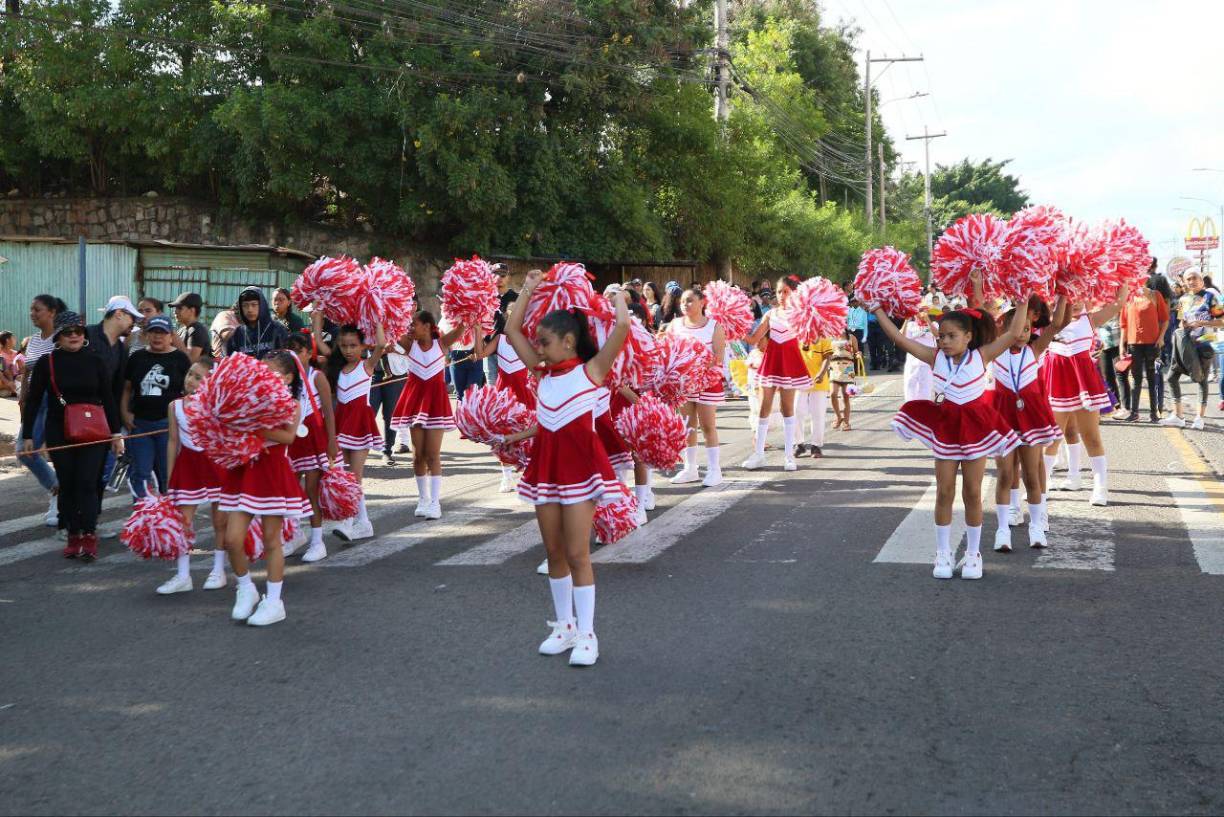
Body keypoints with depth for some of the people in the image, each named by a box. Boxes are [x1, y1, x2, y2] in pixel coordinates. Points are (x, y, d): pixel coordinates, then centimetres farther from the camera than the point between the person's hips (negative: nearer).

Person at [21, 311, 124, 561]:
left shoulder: (93, 360, 2)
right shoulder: (47, 362, 0)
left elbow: (107, 398, 7)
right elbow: (33, 400, 3)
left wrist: (116, 432, 6)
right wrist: (27, 435, 1)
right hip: (59, 433, 1)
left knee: (86, 483, -9)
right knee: (66, 484, 5)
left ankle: (89, 537, -7)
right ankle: (73, 536, 13)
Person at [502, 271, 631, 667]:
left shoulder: (591, 370, -6)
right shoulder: (545, 372, 11)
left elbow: (622, 327, -16)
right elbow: (512, 330, 16)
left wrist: (618, 298, 2)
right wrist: (528, 291, 17)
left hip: (579, 462, -6)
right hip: (546, 463, 6)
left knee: (577, 553, -7)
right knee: (554, 552, 10)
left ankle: (586, 634, -1)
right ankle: (564, 626, 22)